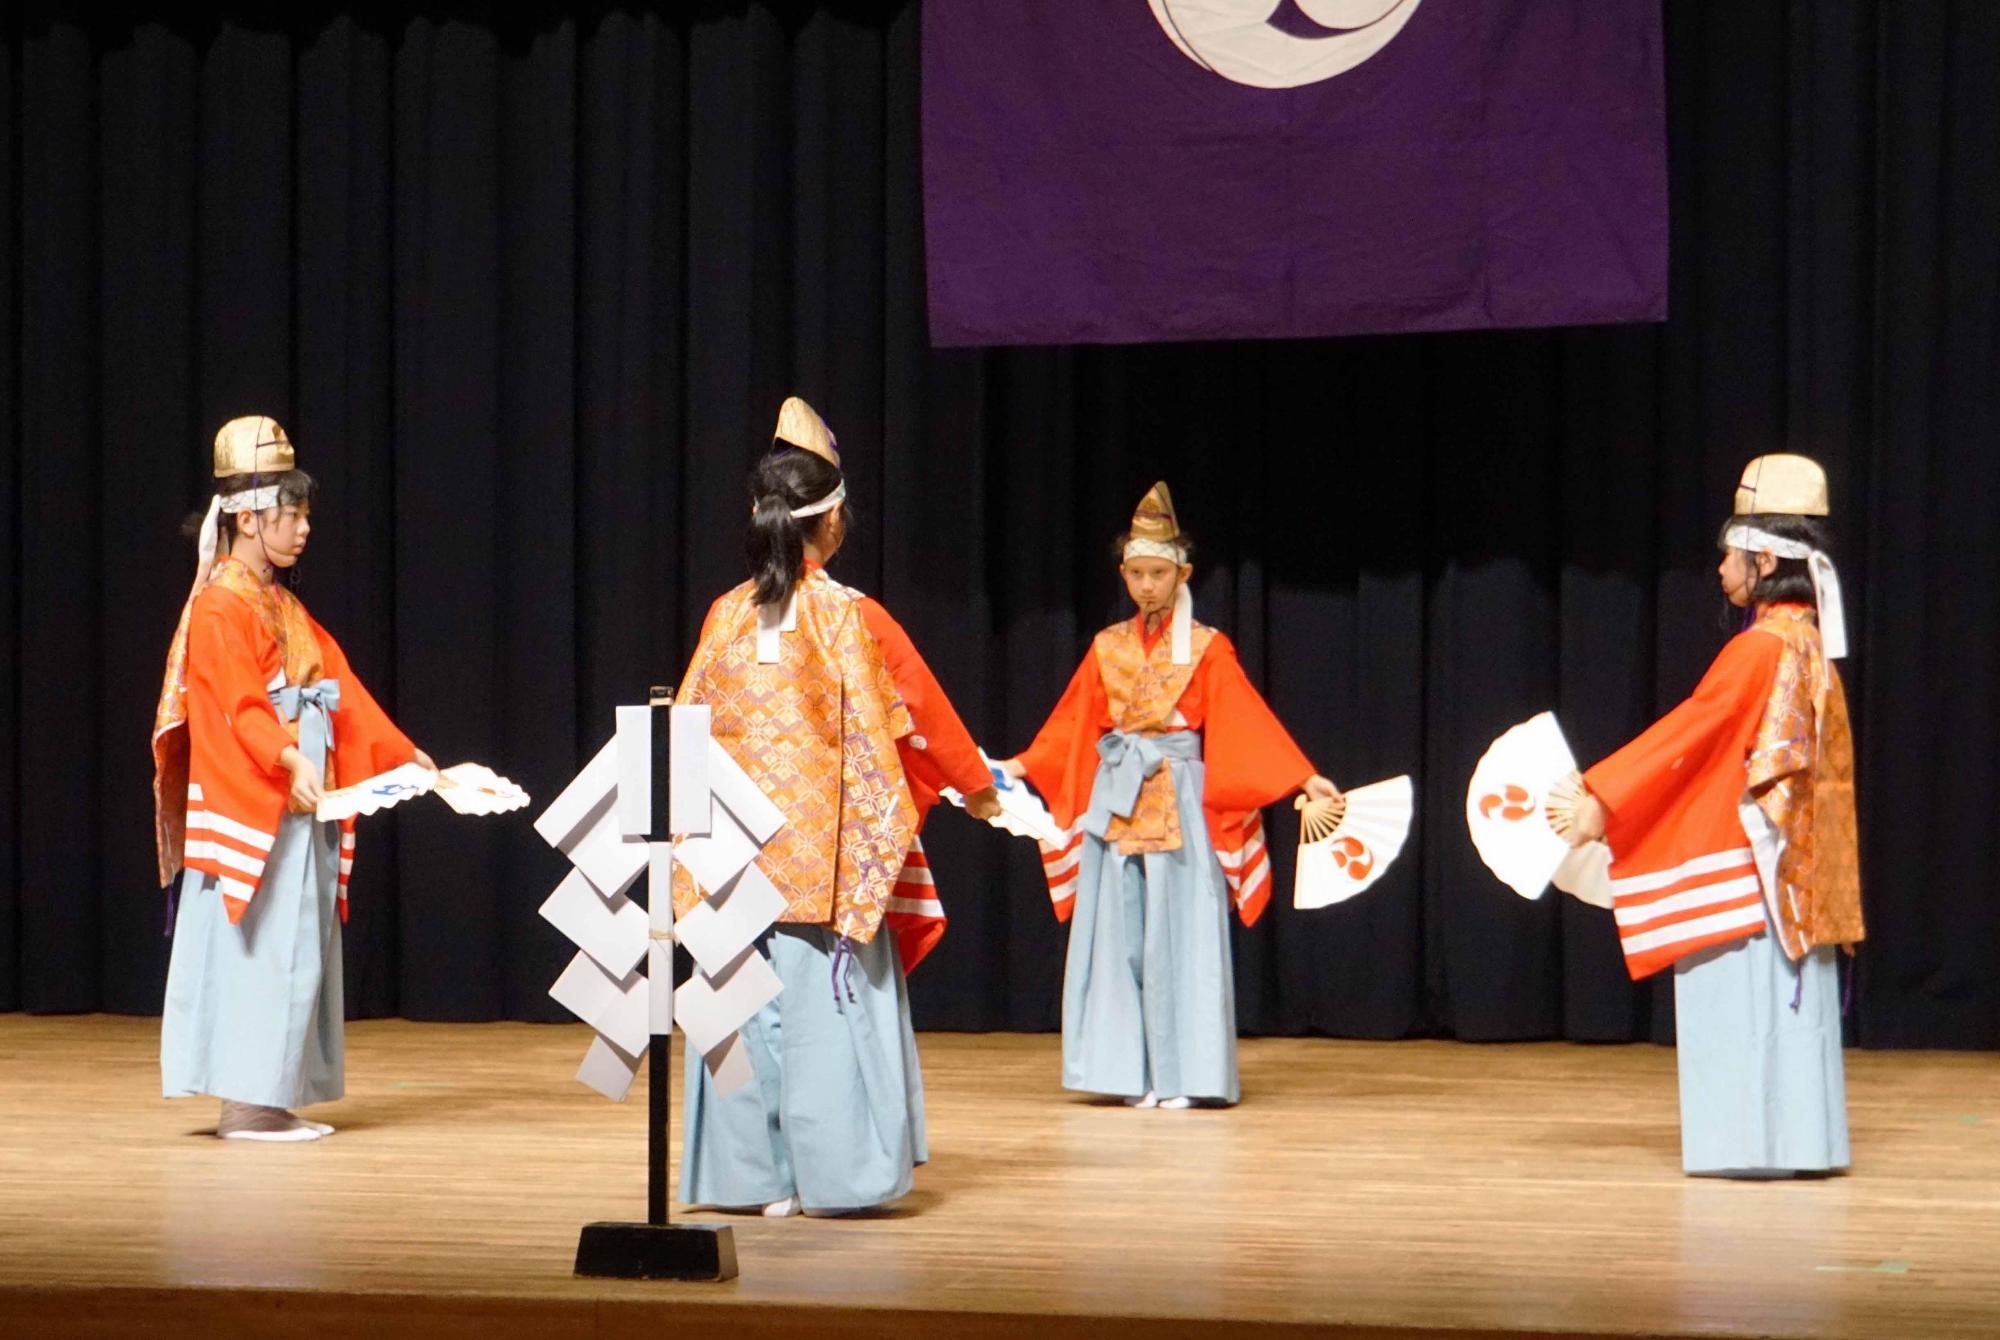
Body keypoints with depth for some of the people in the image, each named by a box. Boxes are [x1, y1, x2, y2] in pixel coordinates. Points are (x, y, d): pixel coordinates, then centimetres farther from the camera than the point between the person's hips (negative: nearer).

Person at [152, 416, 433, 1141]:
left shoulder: (287, 610, 18)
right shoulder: (221, 607, -10)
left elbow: (342, 690, 16)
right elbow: (239, 703, -22)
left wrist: (404, 755, 9)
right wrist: (289, 758, -36)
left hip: (299, 807, 9)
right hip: (250, 806, -9)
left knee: (296, 949, 8)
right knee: (259, 946, -9)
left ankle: (272, 1098, 10)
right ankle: (246, 1102, -7)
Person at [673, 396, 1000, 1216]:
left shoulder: (726, 616, 2)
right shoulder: (854, 619, -9)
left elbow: (689, 727, 10)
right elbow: (919, 717, 0)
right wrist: (977, 788, 16)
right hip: (827, 848, -4)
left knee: (747, 1005, 8)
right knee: (827, 1004, 1)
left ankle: (751, 1174, 11)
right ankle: (827, 1174, 2)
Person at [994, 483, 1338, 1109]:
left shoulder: (1206, 649, 0)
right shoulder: (1107, 648, 10)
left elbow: (1250, 721, -5)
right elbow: (1072, 725, 15)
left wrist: (1304, 778, -13)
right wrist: (1020, 768, 10)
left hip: (1181, 801, -3)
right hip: (1115, 800, 3)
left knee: (1179, 934, -4)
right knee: (1118, 934, 1)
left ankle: (1181, 1074, 0)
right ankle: (1133, 1072, 6)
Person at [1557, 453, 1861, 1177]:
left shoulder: (1759, 649, -16)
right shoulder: (1809, 642, 12)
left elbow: (1687, 733, -15)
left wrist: (1602, 799, -12)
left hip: (1749, 865, -9)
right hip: (1800, 864, 9)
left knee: (1745, 1002, -5)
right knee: (1792, 1003, 10)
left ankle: (1754, 1141, -4)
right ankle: (1803, 1138, 12)